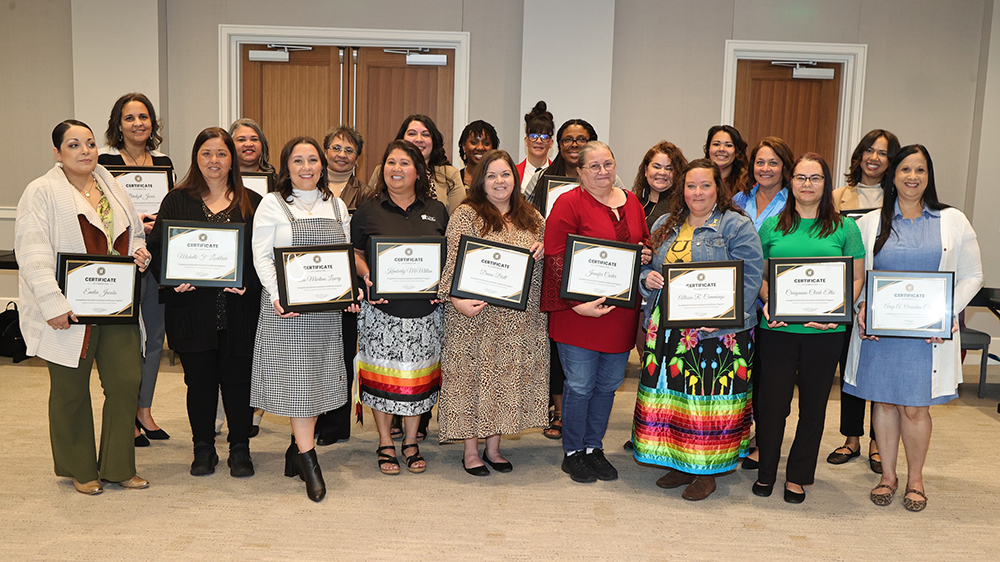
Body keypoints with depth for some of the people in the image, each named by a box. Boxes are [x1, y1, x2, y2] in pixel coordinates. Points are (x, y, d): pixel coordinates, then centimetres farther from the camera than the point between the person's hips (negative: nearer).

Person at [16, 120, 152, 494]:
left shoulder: (113, 189, 15)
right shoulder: (41, 193, -4)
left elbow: (135, 234, 25)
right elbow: (33, 253, -13)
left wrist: (140, 252, 1)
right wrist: (52, 304, -21)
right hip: (70, 312, -5)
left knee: (126, 382, 3)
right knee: (71, 389, 8)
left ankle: (119, 467, 18)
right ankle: (80, 471, 23)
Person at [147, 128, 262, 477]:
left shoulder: (252, 204, 8)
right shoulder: (177, 202, 8)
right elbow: (158, 248, 4)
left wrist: (248, 282, -12)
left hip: (239, 309, 0)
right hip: (192, 307, 1)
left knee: (237, 378, 4)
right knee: (199, 379, 7)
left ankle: (240, 449, 18)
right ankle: (203, 448, 22)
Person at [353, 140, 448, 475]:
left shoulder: (437, 211, 8)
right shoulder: (368, 212, 4)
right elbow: (355, 254, 8)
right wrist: (367, 278, -11)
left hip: (424, 310, 1)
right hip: (381, 309, -1)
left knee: (418, 374, 8)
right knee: (382, 372, 3)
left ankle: (411, 441, 25)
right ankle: (385, 443, 21)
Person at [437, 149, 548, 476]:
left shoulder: (531, 218, 12)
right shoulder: (466, 215, -4)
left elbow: (543, 263, 22)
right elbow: (454, 262, -10)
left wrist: (543, 250, -1)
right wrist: (457, 299, -24)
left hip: (520, 318, 5)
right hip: (476, 316, -4)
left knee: (508, 375, 9)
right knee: (474, 376, 1)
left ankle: (493, 446, 23)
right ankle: (471, 451, 15)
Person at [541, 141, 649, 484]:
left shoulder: (632, 203, 12)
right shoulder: (569, 204, -7)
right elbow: (556, 259, -12)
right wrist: (576, 303, -19)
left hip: (621, 311, 6)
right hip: (579, 313, -6)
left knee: (608, 384, 13)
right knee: (580, 385, 1)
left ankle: (594, 447, 29)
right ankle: (573, 453, 19)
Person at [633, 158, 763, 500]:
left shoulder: (736, 226, -3)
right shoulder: (665, 226, 15)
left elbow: (750, 275, -10)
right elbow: (646, 267, 21)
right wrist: (647, 277, -4)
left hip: (718, 330, -5)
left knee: (709, 394, -1)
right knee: (672, 390, 8)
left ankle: (707, 471, 14)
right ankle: (679, 463, 23)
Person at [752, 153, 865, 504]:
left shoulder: (844, 228, 5)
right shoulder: (773, 226, 7)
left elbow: (857, 278, 4)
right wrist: (768, 302, -8)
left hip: (825, 331, 0)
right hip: (778, 328, 0)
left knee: (813, 403, 9)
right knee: (772, 399, 3)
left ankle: (798, 475, 23)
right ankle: (766, 471, 21)